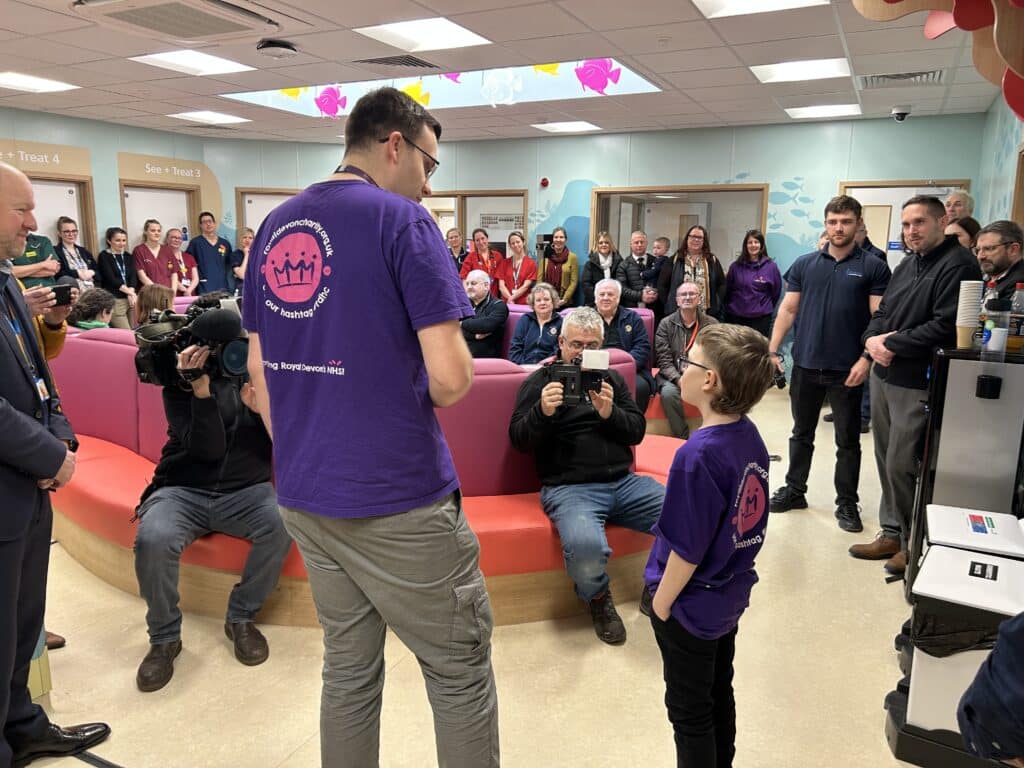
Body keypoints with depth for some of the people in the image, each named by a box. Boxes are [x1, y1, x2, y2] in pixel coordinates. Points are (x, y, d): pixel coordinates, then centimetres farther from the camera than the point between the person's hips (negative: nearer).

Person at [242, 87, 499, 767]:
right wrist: (441, 383, 4)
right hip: (396, 500, -7)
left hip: (303, 495, 7)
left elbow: (259, 370, 13)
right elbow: (450, 377, -19)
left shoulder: (274, 227, 9)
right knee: (462, 671, 10)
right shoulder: (403, 221, -11)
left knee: (348, 667, 21)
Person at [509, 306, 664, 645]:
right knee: (585, 545, -36)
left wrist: (609, 413, -9)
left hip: (623, 481, 5)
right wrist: (543, 411, -20)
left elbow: (637, 431, 12)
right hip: (569, 487, -4)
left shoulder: (612, 378, 19)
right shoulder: (539, 381, 8)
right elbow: (519, 439, 0)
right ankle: (597, 598, 0)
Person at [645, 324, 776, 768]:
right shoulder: (750, 436, -7)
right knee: (719, 693, 26)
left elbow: (687, 549, -25)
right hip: (731, 595, 8)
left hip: (691, 607, -8)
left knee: (689, 711, 14)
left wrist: (660, 604, -11)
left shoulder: (699, 454, -31)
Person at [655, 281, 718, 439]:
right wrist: (679, 380, -21)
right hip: (673, 376, -1)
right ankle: (682, 438, -17)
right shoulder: (666, 324, 2)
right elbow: (664, 361, -5)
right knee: (669, 392, -32)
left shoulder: (711, 324, 5)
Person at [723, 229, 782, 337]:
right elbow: (727, 290, 9)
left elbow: (776, 292, 6)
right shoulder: (736, 266, 1)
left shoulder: (771, 266, -3)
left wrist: (766, 308, 12)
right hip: (735, 316, 2)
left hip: (760, 318, -1)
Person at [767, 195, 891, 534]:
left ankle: (847, 503, 19)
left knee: (847, 440, 7)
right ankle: (794, 490, 28)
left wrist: (866, 359, -15)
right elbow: (788, 309, 8)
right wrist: (772, 349, 0)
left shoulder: (873, 267, -1)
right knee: (801, 433, 15)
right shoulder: (805, 264, 7)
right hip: (805, 365, 3)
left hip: (847, 370, -3)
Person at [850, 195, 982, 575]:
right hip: (884, 375, 8)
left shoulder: (958, 265, -11)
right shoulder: (907, 265, 16)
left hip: (918, 383, -8)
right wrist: (873, 338, -4)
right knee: (886, 460, 14)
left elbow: (946, 326, -21)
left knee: (902, 465, -5)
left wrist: (892, 344, -15)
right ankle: (891, 533, 27)